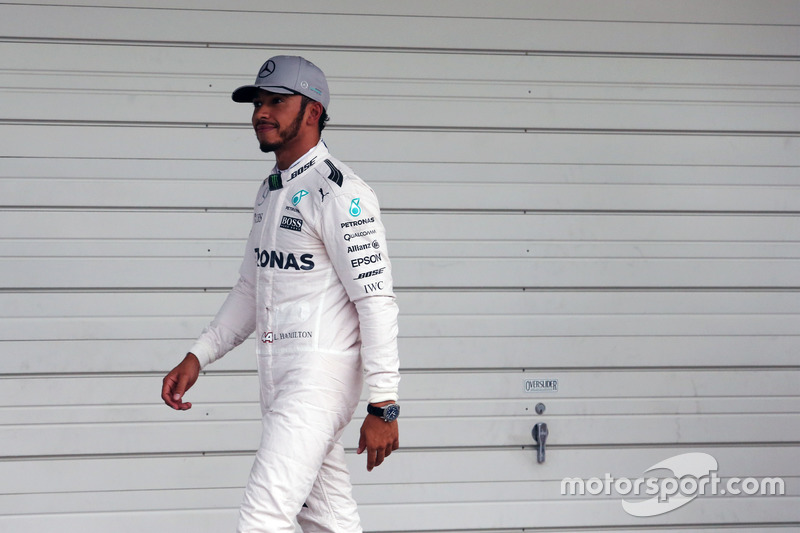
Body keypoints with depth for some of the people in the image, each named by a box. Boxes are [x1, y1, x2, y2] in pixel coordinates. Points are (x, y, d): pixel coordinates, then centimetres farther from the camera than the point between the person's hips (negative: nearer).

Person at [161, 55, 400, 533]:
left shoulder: (339, 192, -12)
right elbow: (250, 291, 27)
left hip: (321, 371, -9)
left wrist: (383, 405, -22)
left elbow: (376, 300, -17)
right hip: (277, 377, 9)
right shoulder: (270, 192, 18)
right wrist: (197, 357, 17)